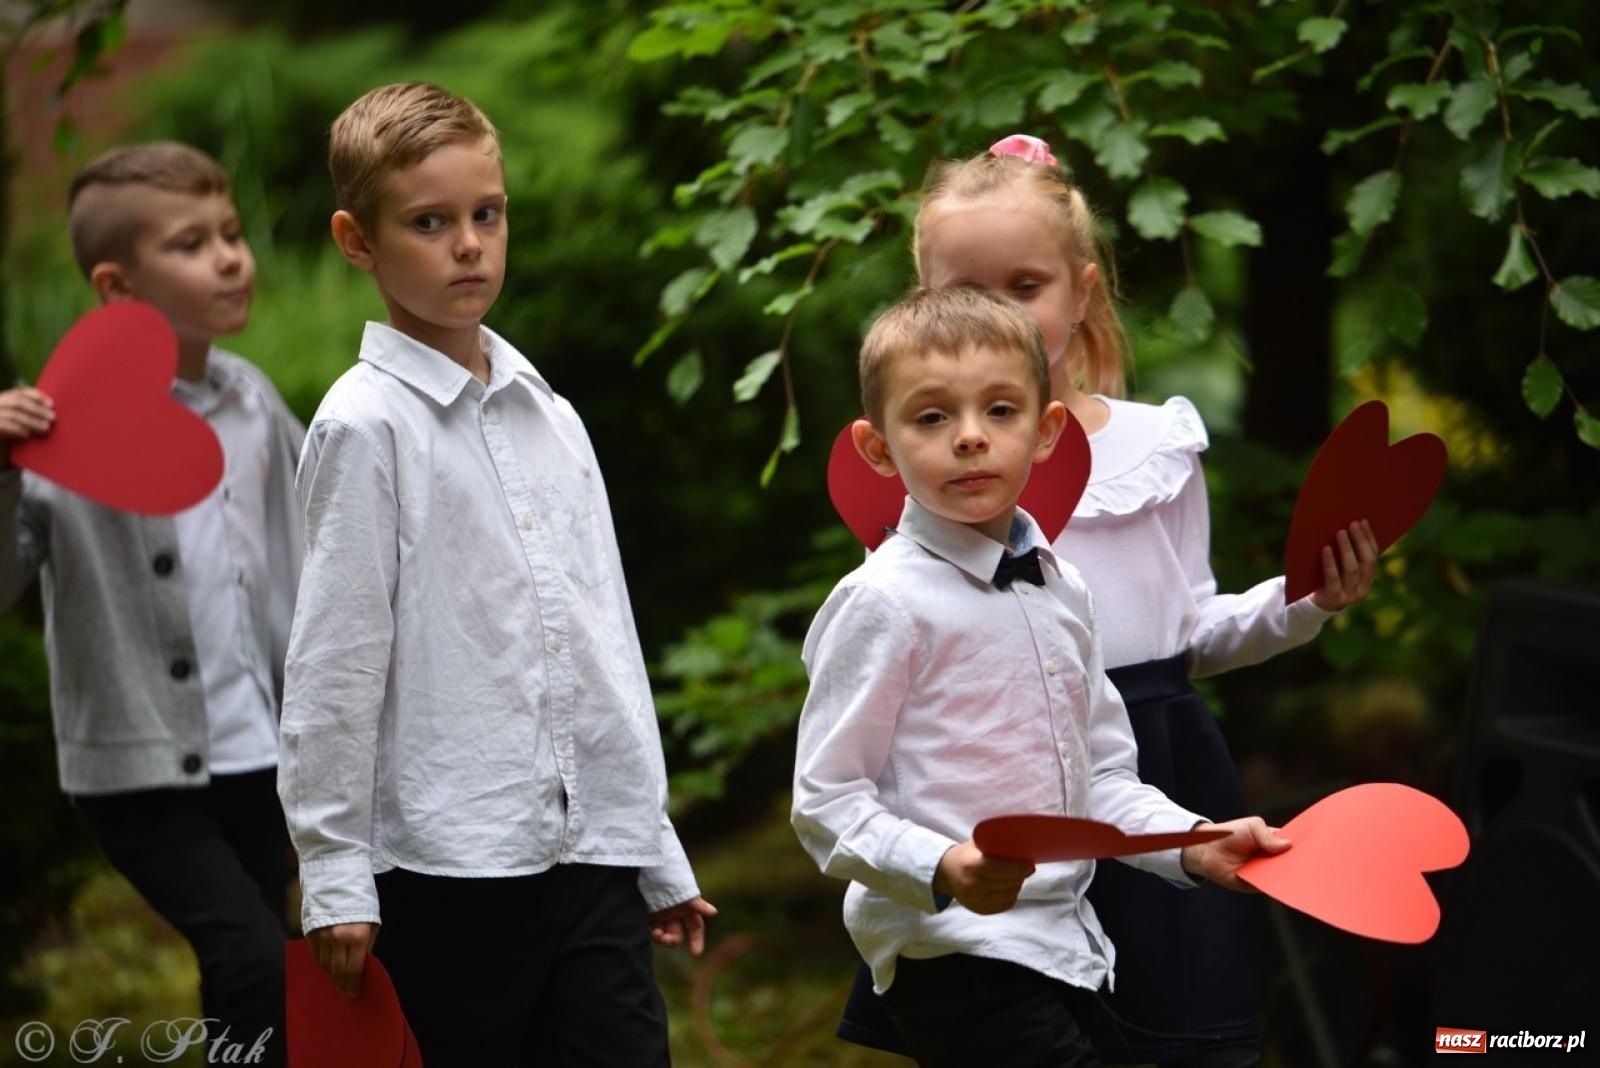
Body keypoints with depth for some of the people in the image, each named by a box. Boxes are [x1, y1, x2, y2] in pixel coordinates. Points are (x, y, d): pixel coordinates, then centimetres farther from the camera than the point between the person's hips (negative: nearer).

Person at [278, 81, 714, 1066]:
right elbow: (333, 662, -6)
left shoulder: (552, 418, 12)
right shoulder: (366, 425, -5)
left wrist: (659, 852, 18)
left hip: (594, 850, 5)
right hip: (447, 865, -5)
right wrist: (333, 876, -8)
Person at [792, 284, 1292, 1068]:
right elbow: (825, 804, -13)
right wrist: (943, 869, -27)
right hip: (956, 962, -8)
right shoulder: (884, 602, -12)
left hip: (1066, 944, 8)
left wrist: (1193, 846, 3)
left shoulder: (1061, 587, 11)